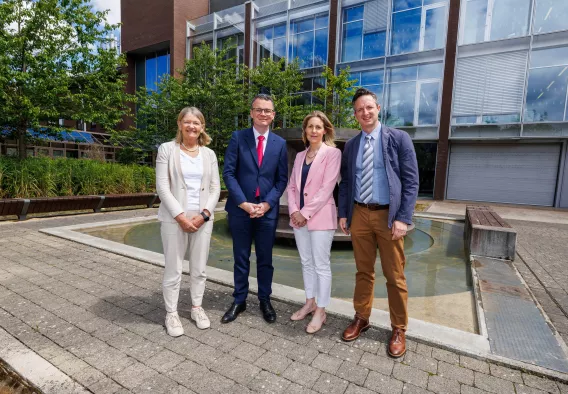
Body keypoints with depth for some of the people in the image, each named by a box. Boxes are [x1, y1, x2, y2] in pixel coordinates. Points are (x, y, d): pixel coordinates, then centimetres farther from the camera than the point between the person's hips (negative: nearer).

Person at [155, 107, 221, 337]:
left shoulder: (209, 154, 9)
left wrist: (204, 214, -9)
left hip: (203, 218, 3)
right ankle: (171, 314, 22)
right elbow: (162, 187, -6)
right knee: (173, 269, 5)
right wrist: (180, 215, -14)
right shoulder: (167, 149, 1)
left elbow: (215, 188, 5)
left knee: (199, 268, 11)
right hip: (174, 218, -2)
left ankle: (197, 308, 28)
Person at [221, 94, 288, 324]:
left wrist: (267, 204, -9)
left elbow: (282, 179, 4)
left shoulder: (280, 143, 6)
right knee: (241, 258, 11)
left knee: (265, 258, 11)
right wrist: (243, 203, -13)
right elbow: (228, 173, -5)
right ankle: (239, 301, 28)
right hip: (240, 208, -1)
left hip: (268, 210, 1)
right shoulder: (237, 138, 1)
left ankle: (265, 301, 28)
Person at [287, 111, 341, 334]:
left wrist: (306, 213, -14)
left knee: (321, 265, 2)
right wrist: (294, 210, -5)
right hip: (299, 216, 6)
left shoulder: (332, 153, -5)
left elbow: (327, 188, -14)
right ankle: (310, 303, 30)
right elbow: (292, 186, 10)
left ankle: (321, 311, 16)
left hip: (320, 216, -6)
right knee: (306, 262, 15)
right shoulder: (300, 156, 13)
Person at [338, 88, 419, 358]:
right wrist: (343, 213, 4)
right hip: (359, 214, 3)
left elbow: (411, 180, -6)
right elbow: (345, 182, 12)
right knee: (363, 271, 14)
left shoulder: (399, 139, -3)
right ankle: (361, 318, 31)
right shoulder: (350, 146, 9)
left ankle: (399, 329, 24)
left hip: (388, 215, -3)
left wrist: (403, 218, -13)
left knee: (394, 276, 6)